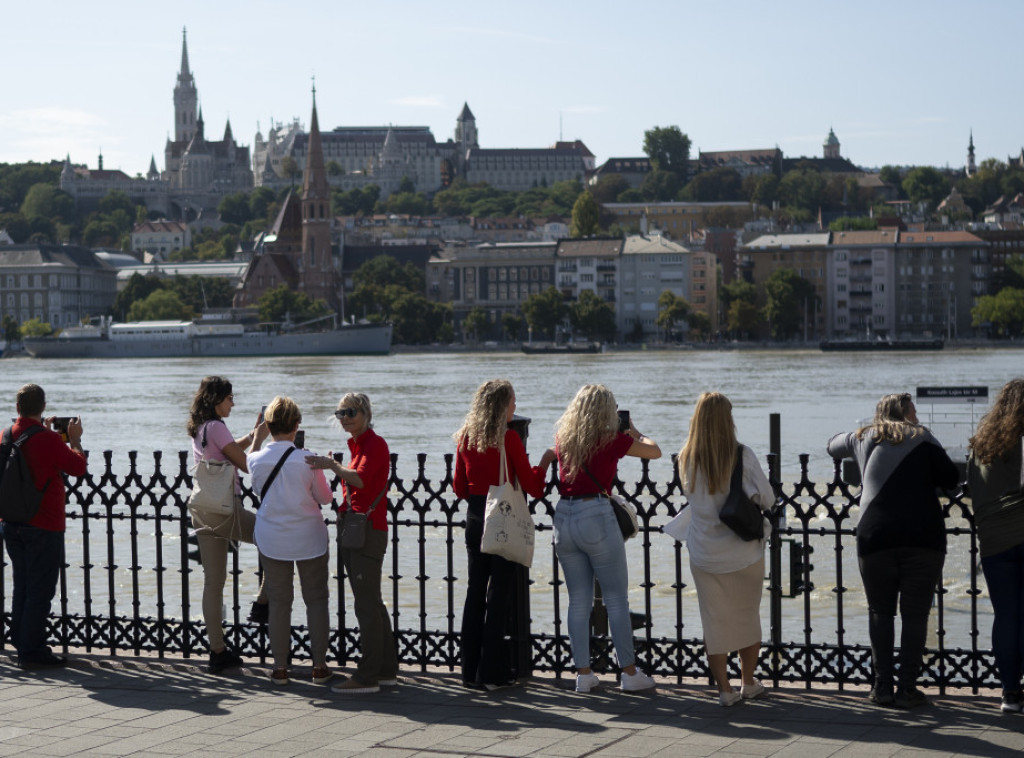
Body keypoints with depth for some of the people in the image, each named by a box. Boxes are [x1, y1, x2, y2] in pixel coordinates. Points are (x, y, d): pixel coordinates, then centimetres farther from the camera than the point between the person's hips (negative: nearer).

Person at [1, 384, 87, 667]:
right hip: (44, 526, -7)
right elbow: (79, 467, -8)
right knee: (40, 590, -2)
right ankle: (32, 651, -1)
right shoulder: (48, 440, -18)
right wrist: (75, 439, 6)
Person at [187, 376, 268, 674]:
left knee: (213, 581, 8)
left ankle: (217, 651, 10)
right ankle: (262, 604, 8)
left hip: (202, 512, 9)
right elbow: (245, 463, -11)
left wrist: (254, 434, 22)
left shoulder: (198, 428, 15)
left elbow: (233, 448, 29)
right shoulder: (215, 427, -12)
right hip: (224, 509, -9)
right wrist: (259, 437, 1)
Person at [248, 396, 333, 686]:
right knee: (316, 599, 10)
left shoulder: (257, 459, -9)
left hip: (271, 539, 2)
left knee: (278, 602, 10)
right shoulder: (307, 460, -16)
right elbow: (325, 497, -5)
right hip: (309, 538, -2)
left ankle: (280, 667, 12)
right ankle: (319, 665, 10)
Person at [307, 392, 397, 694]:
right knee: (372, 603, 12)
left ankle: (367, 676, -10)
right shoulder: (356, 445, 18)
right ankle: (387, 670, 17)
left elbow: (361, 479, -26)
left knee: (366, 604, -10)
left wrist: (334, 466, -33)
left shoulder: (375, 444, -10)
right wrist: (336, 469, 13)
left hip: (368, 530, -10)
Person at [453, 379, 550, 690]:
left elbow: (460, 487, 12)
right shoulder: (508, 438, -12)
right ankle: (491, 672, 0)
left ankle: (470, 670, 13)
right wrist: (544, 464, 8)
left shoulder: (466, 437, 5)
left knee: (475, 590, 10)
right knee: (498, 593, -1)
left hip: (475, 516, 6)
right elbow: (531, 486, -9)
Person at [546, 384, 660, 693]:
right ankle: (629, 673, 6)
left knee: (578, 601, 11)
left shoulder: (563, 438, 7)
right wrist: (633, 430, 23)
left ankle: (583, 673, 12)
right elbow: (654, 451, 8)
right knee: (617, 600, 4)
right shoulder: (612, 440, -6)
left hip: (564, 516, 5)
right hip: (596, 516, -5)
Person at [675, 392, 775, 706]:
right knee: (748, 617, 17)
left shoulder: (686, 458, -5)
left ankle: (725, 690, 13)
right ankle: (748, 683, 27)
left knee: (714, 622, 10)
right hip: (744, 552, -2)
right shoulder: (742, 456, -14)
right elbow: (767, 498, -9)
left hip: (704, 555, 2)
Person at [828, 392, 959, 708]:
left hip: (875, 537, 2)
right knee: (915, 614, 4)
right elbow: (951, 478, 2)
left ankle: (882, 686, 8)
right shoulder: (922, 439, 5)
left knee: (880, 611, 13)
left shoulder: (863, 438, 14)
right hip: (924, 538, -2)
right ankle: (907, 688, 2)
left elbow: (833, 445, 33)